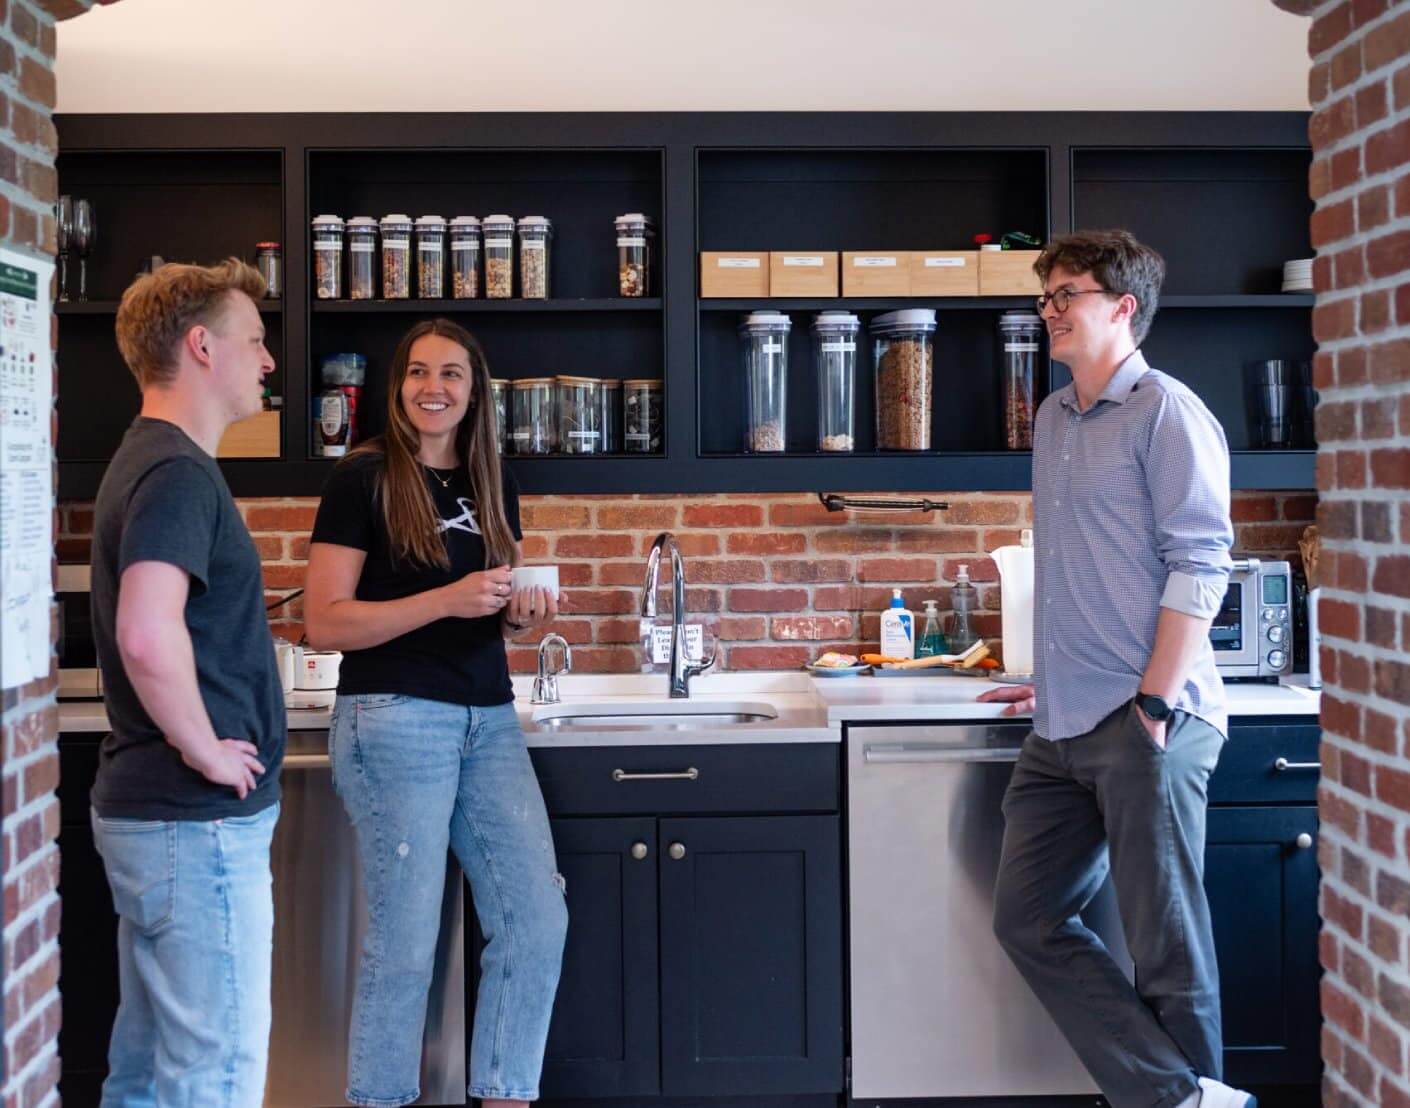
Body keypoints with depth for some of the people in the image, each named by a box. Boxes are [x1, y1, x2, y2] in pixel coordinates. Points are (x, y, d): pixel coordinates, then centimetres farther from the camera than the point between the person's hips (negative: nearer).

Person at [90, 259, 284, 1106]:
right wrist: (205, 750, -19)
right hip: (199, 822, -10)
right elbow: (148, 638, -32)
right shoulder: (179, 472, -17)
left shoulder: (151, 461, 15)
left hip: (149, 813, 10)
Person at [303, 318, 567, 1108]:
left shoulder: (493, 486, 12)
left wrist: (524, 614, -1)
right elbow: (325, 623, -11)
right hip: (395, 721, -6)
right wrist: (447, 600, -20)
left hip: (490, 719, 6)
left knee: (537, 920, 3)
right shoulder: (365, 479, -6)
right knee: (406, 937, 0)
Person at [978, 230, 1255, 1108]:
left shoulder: (1167, 413, -6)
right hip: (1064, 730, 9)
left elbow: (1199, 567, -12)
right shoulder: (1054, 419, 17)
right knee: (1028, 921, 4)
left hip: (1145, 724, -8)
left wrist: (1153, 706, -17)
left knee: (1167, 945, -1)